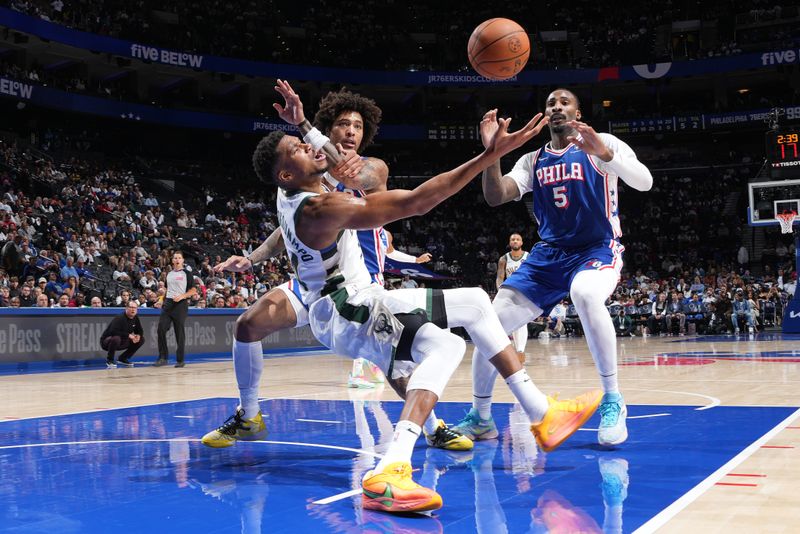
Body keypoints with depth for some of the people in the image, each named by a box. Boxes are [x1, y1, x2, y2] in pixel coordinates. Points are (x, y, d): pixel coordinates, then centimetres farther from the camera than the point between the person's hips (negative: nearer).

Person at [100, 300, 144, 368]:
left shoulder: (135, 318, 1)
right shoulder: (120, 318, -23)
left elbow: (140, 331, 10)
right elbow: (113, 331, -35)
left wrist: (138, 336, -15)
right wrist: (128, 335, -31)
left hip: (122, 343, 8)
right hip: (107, 342, -8)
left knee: (141, 339, 1)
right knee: (116, 338, -41)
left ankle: (123, 359, 10)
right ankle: (109, 360, -14)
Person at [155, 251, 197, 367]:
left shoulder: (186, 273, 0)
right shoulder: (169, 274, 16)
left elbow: (193, 290, -4)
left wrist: (182, 296, -17)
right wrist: (161, 300, 15)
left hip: (180, 304, -5)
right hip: (168, 303, 5)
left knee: (179, 332, -2)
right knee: (161, 329, -6)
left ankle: (180, 360, 6)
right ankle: (162, 357, 1)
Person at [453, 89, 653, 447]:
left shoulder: (603, 143, -4)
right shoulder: (533, 161, 10)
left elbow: (644, 182, -19)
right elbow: (495, 197, -4)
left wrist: (602, 152, -37)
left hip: (598, 250, -5)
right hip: (548, 255, 5)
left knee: (585, 294, -40)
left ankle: (612, 399, -25)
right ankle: (480, 417, 9)